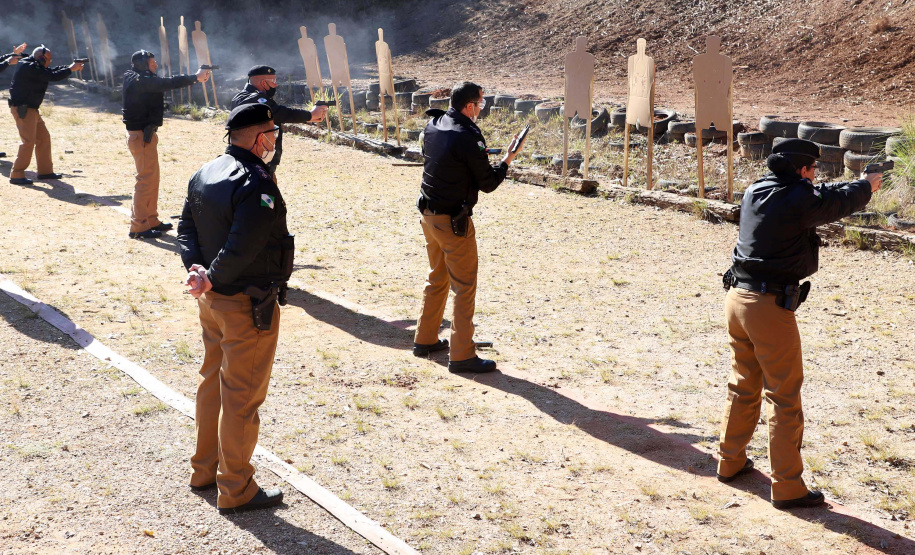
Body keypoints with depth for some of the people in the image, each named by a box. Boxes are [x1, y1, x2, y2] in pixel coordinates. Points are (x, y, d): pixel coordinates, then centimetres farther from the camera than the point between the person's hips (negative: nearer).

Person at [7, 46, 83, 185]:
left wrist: (70, 67, 10)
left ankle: (45, 171, 23)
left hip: (30, 109, 11)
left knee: (44, 138, 15)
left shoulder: (34, 67, 11)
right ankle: (16, 175, -10)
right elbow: (53, 76, -21)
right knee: (28, 141, -13)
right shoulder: (29, 68, -19)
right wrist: (70, 69, -8)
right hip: (22, 109, -11)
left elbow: (51, 71, 19)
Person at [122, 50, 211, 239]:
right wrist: (196, 77, -15)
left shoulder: (139, 79, 13)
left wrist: (195, 77, -4)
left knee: (152, 178, 16)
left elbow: (165, 84, 8)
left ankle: (151, 221, 25)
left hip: (145, 134, 10)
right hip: (142, 136, -10)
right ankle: (138, 227, -4)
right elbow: (169, 83, -24)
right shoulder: (141, 81, -17)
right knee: (146, 180, -7)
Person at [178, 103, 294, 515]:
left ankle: (204, 469, 36)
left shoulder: (205, 173, 6)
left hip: (213, 300, 9)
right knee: (242, 396, 2)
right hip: (247, 306, -9)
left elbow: (187, 228, 5)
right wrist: (211, 279, -15)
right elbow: (241, 248, -28)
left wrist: (197, 269, -7)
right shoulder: (258, 185, -23)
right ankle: (236, 490, 13)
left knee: (212, 382, 22)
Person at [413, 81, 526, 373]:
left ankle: (425, 340, 31)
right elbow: (488, 184, -13)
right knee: (465, 288, 0)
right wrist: (507, 160, 3)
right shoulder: (468, 139, -21)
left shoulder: (433, 126, 3)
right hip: (453, 222, -8)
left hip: (428, 215, 8)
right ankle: (462, 356, 4)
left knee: (437, 280, 22)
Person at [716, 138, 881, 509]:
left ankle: (730, 461, 32)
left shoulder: (755, 192, 8)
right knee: (784, 399, 2)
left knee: (743, 387, 21)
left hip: (737, 297, 8)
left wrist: (852, 186, 30)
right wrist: (866, 185, 25)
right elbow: (840, 201, 4)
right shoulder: (800, 200, -14)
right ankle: (787, 488, 8)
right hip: (770, 306, -8)